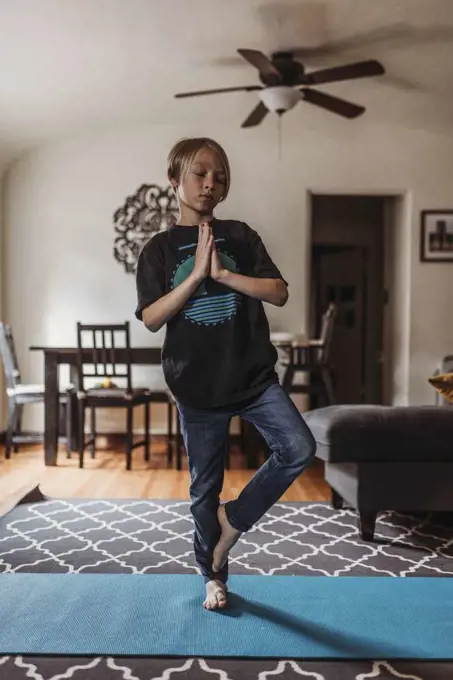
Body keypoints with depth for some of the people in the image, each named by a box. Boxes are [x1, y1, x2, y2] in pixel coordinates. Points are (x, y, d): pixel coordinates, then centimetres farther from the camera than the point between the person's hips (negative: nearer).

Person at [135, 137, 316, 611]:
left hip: (254, 375, 1)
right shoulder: (159, 249, 1)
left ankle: (234, 519, 9)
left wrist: (223, 273, -15)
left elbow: (279, 293, -4)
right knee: (204, 487, 10)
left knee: (299, 450, -15)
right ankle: (213, 576, 32)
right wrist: (196, 273, -17)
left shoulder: (240, 236, 4)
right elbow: (151, 318, -9)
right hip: (197, 385, -1)